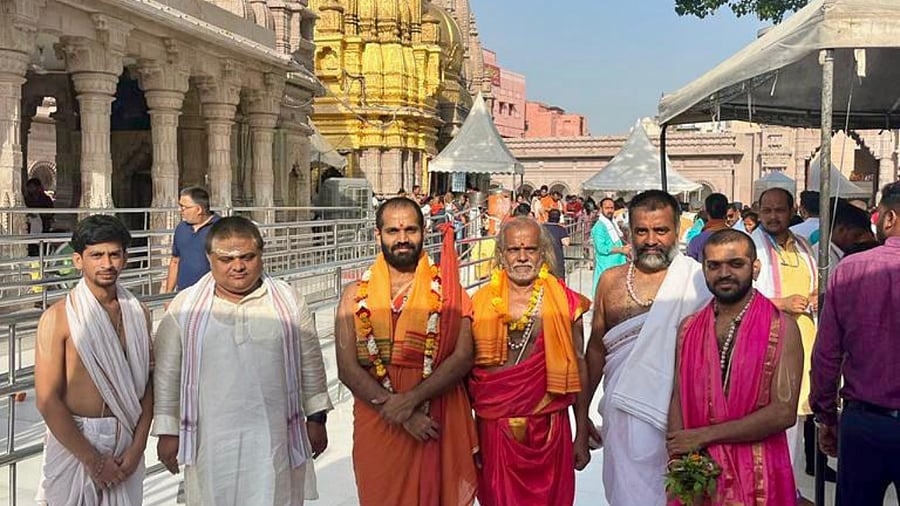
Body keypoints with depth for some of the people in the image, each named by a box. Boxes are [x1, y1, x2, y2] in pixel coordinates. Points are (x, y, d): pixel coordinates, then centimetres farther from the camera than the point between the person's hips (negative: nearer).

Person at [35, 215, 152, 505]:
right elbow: (48, 400, -12)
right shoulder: (58, 318, -10)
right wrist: (93, 459, -12)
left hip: (127, 440, 4)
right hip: (73, 442, -3)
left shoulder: (138, 313, 3)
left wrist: (137, 446, -6)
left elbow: (147, 385, 5)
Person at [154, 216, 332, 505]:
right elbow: (167, 373, 5)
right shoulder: (185, 307, 0)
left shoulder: (288, 300, 2)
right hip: (211, 442, 0)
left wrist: (316, 418, 11)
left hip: (274, 440, 0)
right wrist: (167, 432, 5)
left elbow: (310, 362, 9)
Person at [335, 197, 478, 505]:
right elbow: (348, 369, -5)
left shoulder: (446, 289, 0)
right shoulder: (356, 295, 2)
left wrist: (411, 400, -19)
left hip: (439, 425, 0)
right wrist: (400, 412, -15)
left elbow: (463, 358, -10)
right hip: (376, 425, 1)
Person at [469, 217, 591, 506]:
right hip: (493, 425, 1)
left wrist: (582, 435, 4)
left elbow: (578, 366, 4)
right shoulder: (482, 302, 1)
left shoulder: (564, 302, 0)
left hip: (548, 427, 0)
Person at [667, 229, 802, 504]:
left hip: (757, 474, -3)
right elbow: (678, 399, 4)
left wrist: (703, 435, -13)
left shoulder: (782, 328, -8)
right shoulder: (689, 329, 6)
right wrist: (679, 459, -13)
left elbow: (783, 412, -15)